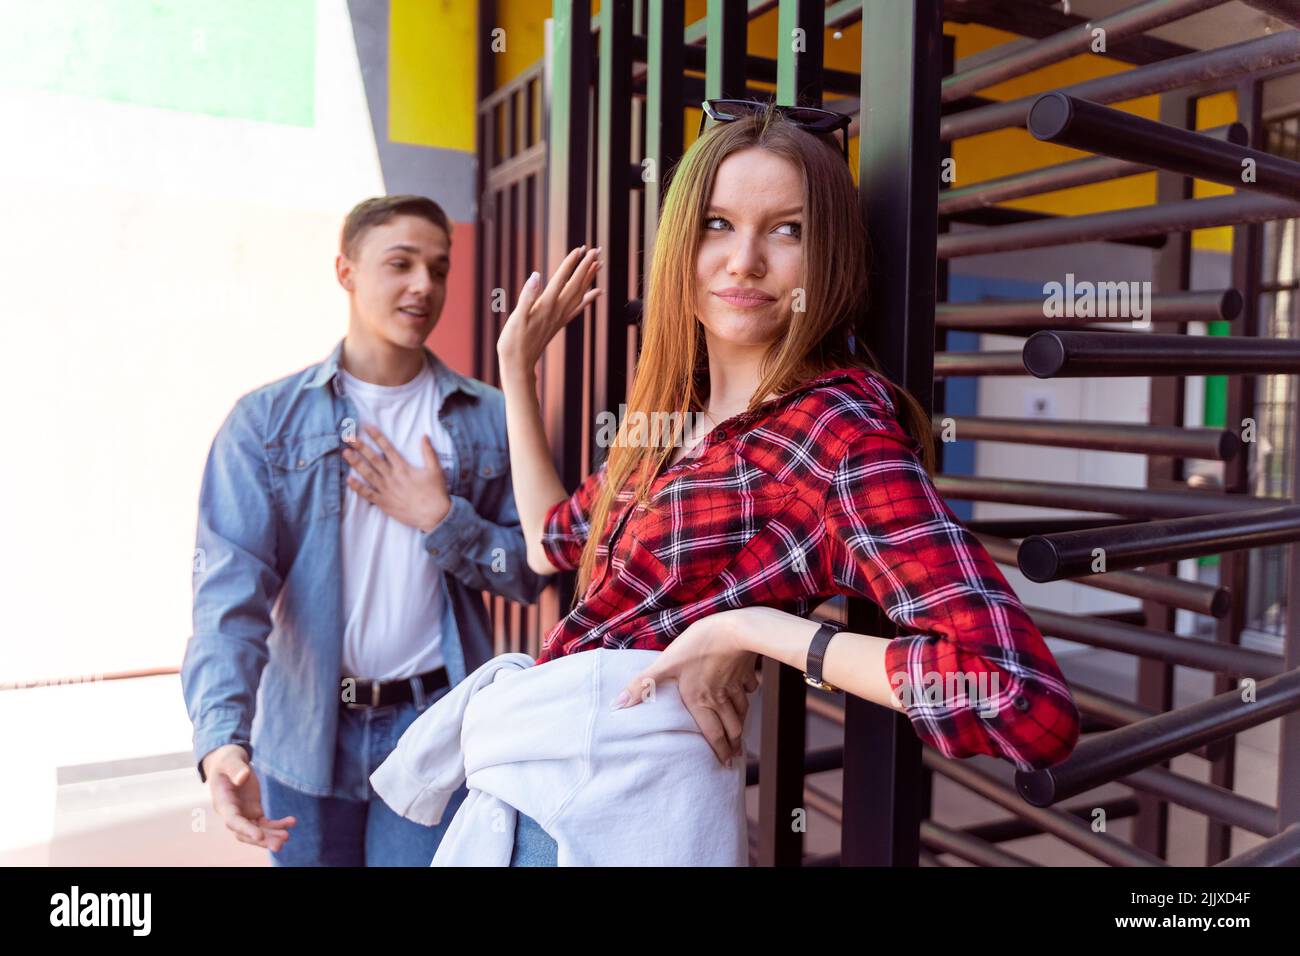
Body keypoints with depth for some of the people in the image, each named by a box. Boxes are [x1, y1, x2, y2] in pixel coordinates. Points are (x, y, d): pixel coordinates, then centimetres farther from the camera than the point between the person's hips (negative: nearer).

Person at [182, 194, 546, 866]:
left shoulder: (488, 420, 1)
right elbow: (231, 583, -12)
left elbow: (529, 575, 2)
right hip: (305, 731, 0)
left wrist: (441, 519, -14)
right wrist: (222, 735, -26)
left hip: (436, 731, 0)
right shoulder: (266, 419, -3)